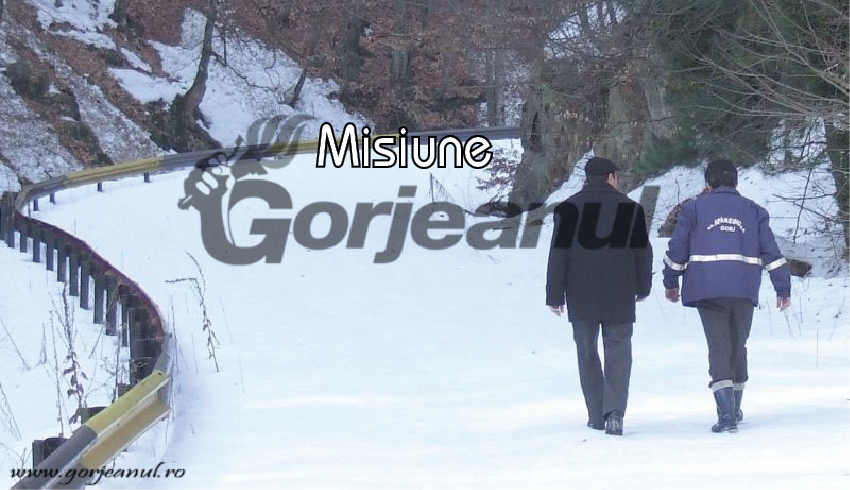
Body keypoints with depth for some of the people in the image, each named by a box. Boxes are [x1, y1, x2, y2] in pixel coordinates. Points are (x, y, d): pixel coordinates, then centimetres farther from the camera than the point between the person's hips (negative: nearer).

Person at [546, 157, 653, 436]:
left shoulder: (568, 209, 1)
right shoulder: (630, 208, 3)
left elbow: (558, 254, -3)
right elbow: (643, 252, 7)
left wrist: (554, 295, 1)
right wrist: (642, 288, 20)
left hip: (581, 297, 0)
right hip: (619, 297, 0)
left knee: (587, 353, 12)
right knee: (618, 354, 3)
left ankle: (596, 415, 13)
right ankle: (614, 412, -16)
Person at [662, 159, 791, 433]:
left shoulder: (695, 208, 8)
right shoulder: (753, 211, 14)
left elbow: (677, 248, 6)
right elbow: (772, 252, 10)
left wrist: (671, 282, 17)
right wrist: (783, 289, 13)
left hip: (707, 290, -2)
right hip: (744, 290, 2)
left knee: (719, 348, -4)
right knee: (738, 347, 17)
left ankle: (726, 414, -19)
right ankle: (734, 410, 28)